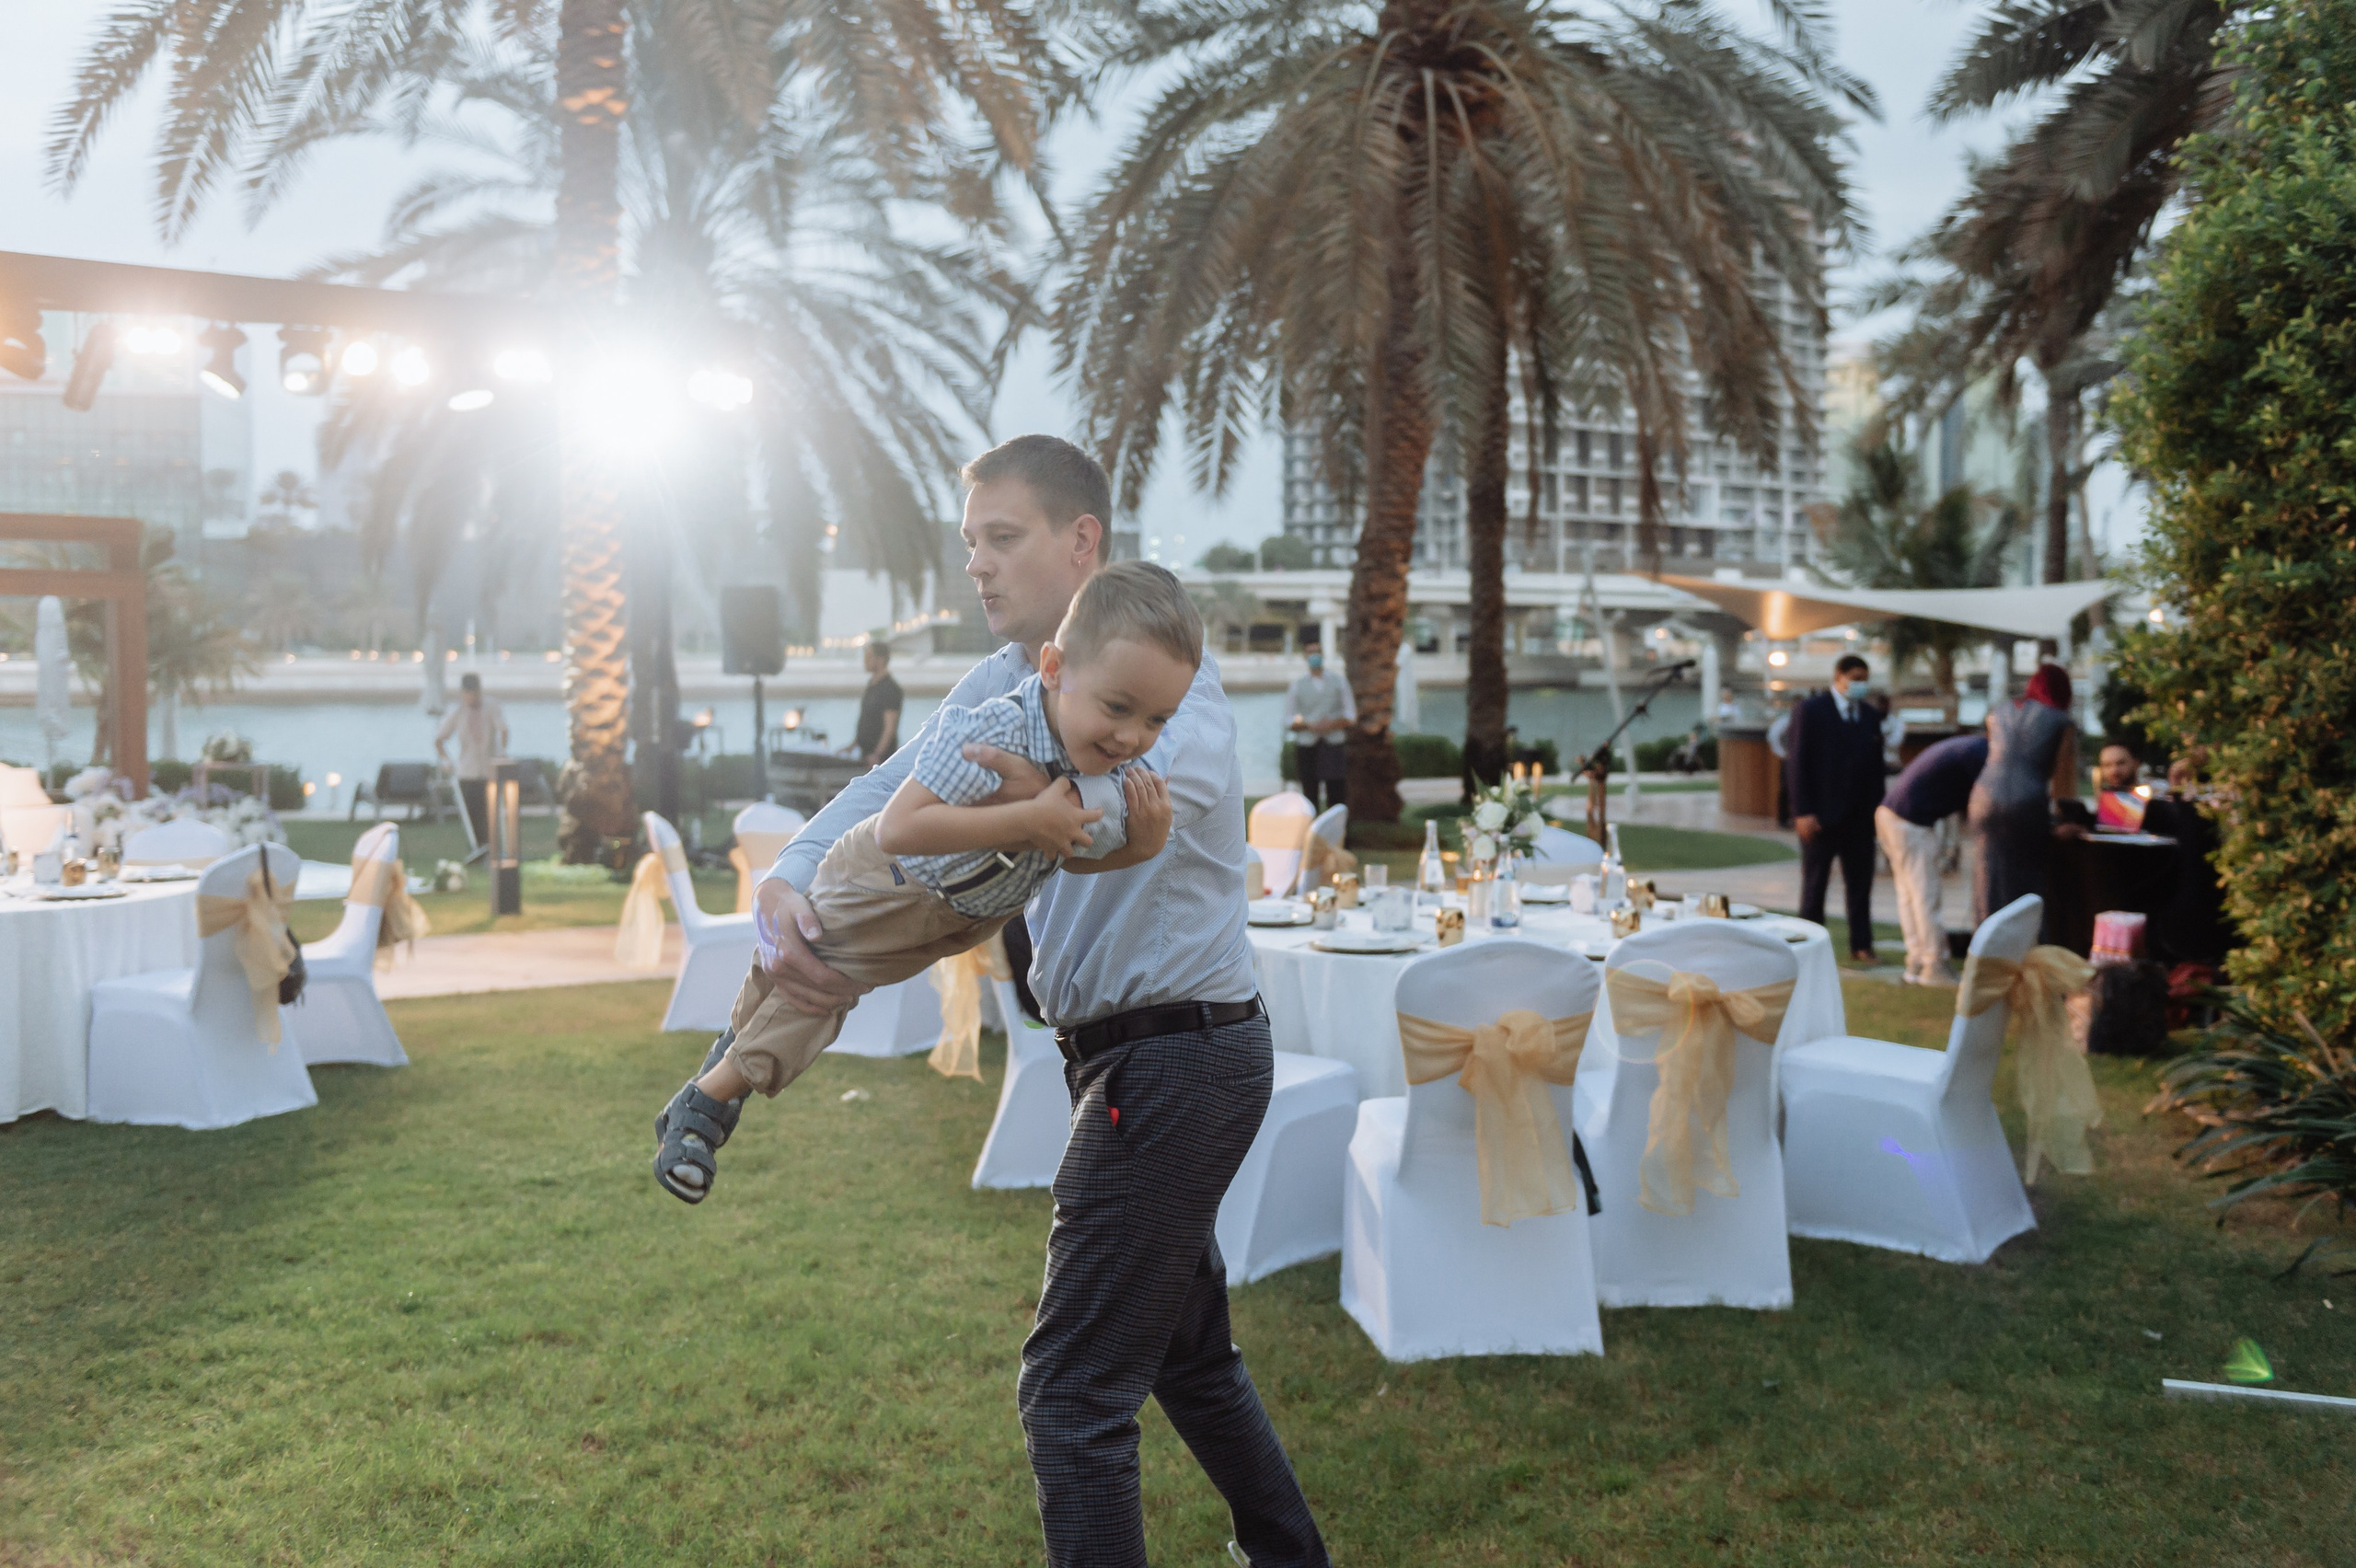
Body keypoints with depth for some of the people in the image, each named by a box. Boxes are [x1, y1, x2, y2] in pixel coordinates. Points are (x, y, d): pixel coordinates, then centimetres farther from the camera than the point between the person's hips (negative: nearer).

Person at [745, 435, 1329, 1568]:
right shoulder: (1003, 687, 10)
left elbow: (1182, 782, -38)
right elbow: (887, 794, -2)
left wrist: (1058, 795, -60)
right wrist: (785, 886, -22)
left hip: (1180, 1047, -10)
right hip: (1136, 1054, 10)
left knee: (1073, 1390, -8)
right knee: (1187, 1353, 25)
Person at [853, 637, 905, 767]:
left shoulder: (890, 688, -12)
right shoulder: (871, 686, 16)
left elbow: (890, 727, -19)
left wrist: (877, 755, -25)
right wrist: (852, 745, 17)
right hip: (866, 754, 9)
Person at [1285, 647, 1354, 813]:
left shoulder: (1339, 683, 15)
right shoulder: (1297, 685, 13)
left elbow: (1351, 714, 9)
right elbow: (1289, 720, 7)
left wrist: (1334, 724, -11)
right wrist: (1310, 725, -11)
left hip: (1334, 743, 0)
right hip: (1307, 744, 0)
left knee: (1336, 792, -7)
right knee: (1310, 791, -6)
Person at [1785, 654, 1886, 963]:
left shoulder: (1870, 717, 12)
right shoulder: (1810, 712, -4)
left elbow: (1876, 767, 14)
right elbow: (1797, 764, -9)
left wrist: (1877, 810, 7)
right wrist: (1802, 812, -14)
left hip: (1860, 817, 5)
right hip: (1821, 816, -5)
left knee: (1860, 883, 6)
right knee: (1814, 883, 3)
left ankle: (1861, 945, 13)